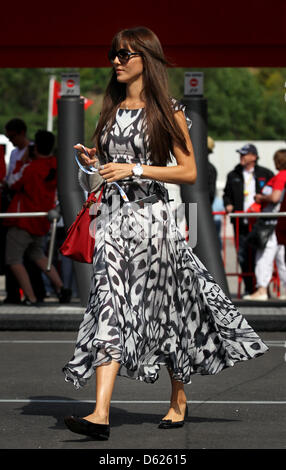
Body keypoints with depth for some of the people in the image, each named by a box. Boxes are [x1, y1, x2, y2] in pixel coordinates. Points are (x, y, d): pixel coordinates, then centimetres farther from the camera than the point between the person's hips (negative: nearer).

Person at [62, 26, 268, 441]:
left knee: (163, 309, 5)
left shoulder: (167, 112, -3)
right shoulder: (112, 110, 13)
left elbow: (189, 172, -7)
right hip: (113, 215, 5)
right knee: (109, 307, -6)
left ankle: (179, 400, 25)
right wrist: (93, 162, 2)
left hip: (151, 216, -4)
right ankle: (101, 414, -11)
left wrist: (135, 170, -15)